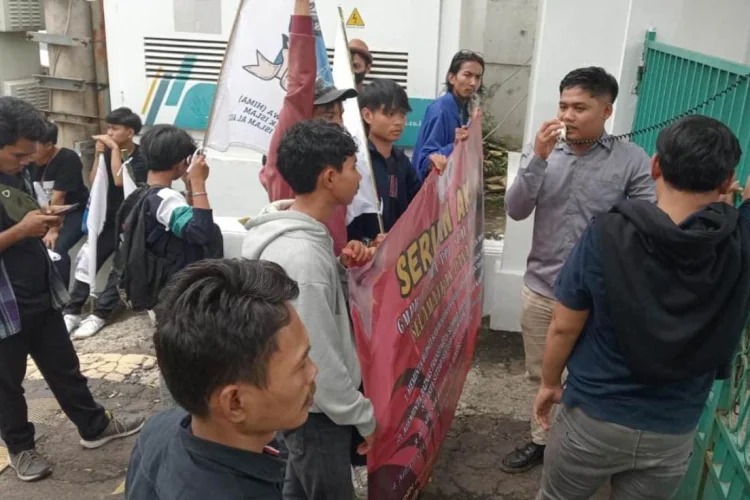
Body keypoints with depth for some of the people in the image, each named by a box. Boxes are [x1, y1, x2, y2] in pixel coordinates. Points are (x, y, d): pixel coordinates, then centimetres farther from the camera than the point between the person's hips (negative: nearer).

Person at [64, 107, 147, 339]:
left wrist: (115, 149, -23)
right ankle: (73, 311, -3)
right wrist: (99, 155, -10)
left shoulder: (140, 159, -12)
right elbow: (94, 183, 0)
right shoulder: (109, 152, 4)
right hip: (108, 218, 5)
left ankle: (100, 314, -5)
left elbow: (119, 180, -26)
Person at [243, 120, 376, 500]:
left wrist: (340, 264, -4)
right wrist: (362, 416, -15)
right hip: (315, 409, -9)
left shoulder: (294, 233, -1)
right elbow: (318, 358, -28)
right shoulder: (301, 255, -32)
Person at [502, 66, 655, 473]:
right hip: (540, 288, 3)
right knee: (540, 376, 20)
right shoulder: (541, 151, -2)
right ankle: (541, 439, 41)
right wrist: (538, 158, -21)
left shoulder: (632, 160, -11)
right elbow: (515, 210, -10)